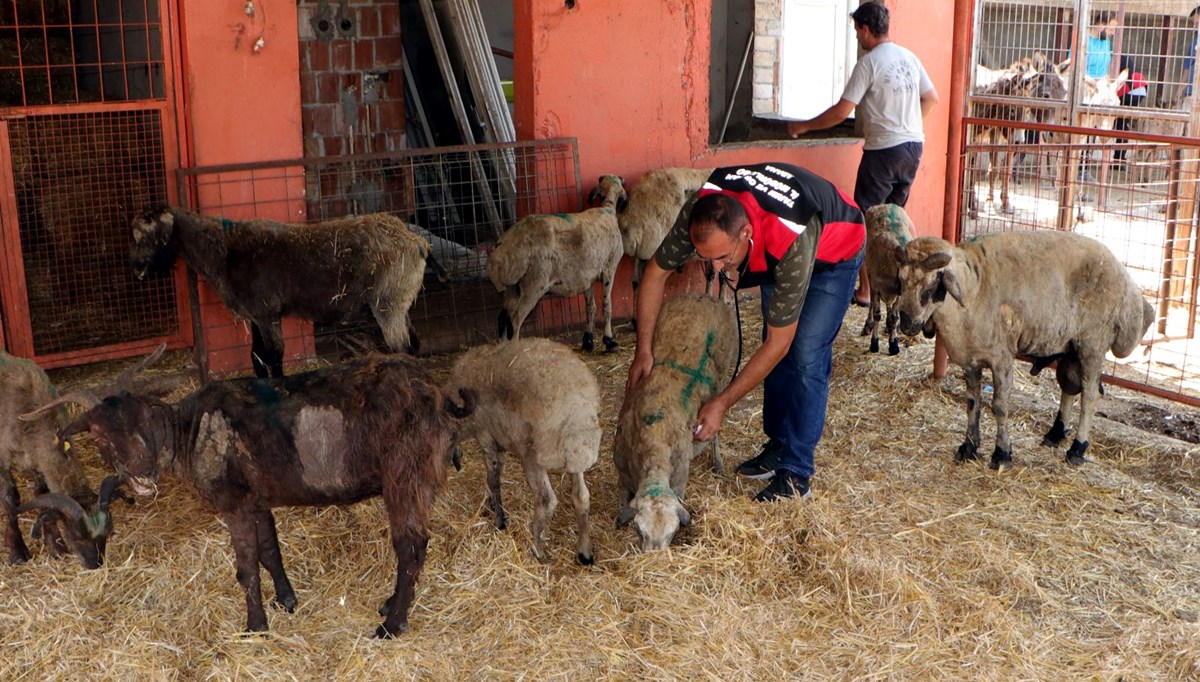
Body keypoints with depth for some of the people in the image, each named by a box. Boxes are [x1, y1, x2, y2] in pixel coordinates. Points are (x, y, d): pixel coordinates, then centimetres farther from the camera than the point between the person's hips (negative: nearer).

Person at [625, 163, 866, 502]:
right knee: (777, 350, 3)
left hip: (833, 253, -5)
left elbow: (777, 345, -36)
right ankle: (779, 445, 17)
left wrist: (722, 403, -32)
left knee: (806, 355, -14)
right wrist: (644, 351, -19)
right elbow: (655, 274, -16)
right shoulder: (700, 215, -34)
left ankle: (796, 472, -8)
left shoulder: (791, 244, -46)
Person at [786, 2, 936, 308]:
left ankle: (865, 290, 2)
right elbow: (931, 98, 17)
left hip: (884, 149, -7)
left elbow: (842, 111, -15)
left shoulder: (869, 62, -13)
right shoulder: (909, 58, 9)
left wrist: (804, 126, -4)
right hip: (914, 145, 7)